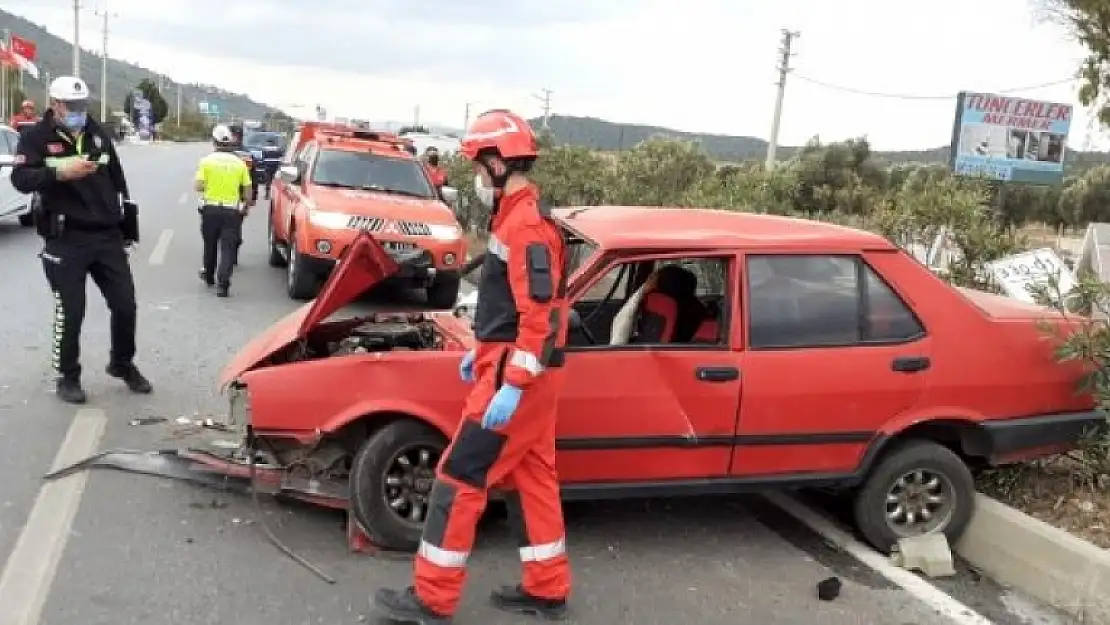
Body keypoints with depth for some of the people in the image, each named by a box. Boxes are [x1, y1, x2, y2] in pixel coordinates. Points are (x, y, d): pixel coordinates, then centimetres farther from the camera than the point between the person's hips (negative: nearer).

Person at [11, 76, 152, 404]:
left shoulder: (98, 134, 11)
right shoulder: (36, 136, -3)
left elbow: (118, 183, 17)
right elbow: (20, 179, -16)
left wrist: (128, 228, 16)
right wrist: (60, 172, -32)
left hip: (108, 236, 4)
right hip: (65, 240, -4)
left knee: (125, 305, 6)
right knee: (70, 312, -1)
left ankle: (123, 364, 27)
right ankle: (68, 376, 16)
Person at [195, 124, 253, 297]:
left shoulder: (207, 160, -3)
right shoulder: (239, 163, 1)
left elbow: (199, 186, -9)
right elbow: (247, 191, 1)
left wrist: (208, 186, 13)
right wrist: (246, 206, 17)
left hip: (210, 208, 1)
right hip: (232, 210, -1)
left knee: (210, 244, 19)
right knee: (228, 247, -3)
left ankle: (209, 276, 37)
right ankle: (222, 283, -16)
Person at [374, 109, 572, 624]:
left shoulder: (526, 225, -19)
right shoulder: (521, 217, 14)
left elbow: (539, 315, -25)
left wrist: (512, 385, -26)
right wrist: (481, 351, 25)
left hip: (517, 376, -10)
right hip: (527, 372, 10)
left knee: (459, 478, -3)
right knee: (530, 477, 15)